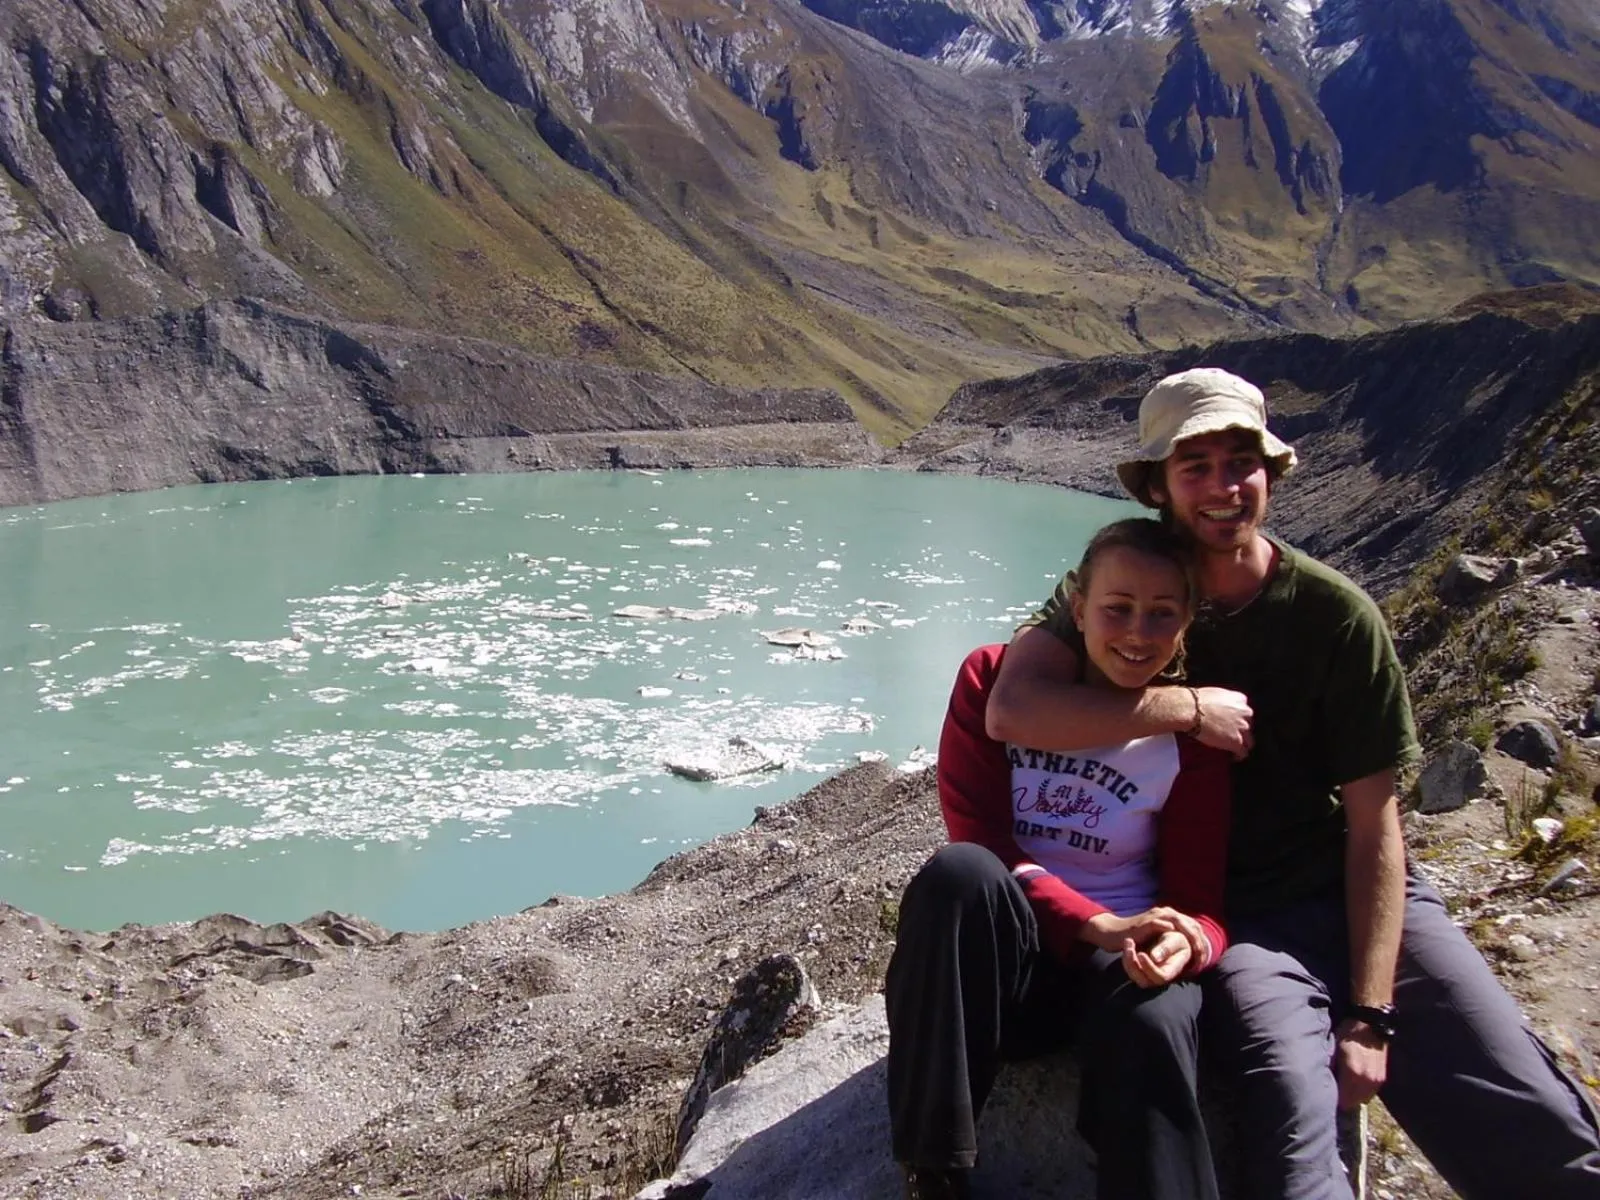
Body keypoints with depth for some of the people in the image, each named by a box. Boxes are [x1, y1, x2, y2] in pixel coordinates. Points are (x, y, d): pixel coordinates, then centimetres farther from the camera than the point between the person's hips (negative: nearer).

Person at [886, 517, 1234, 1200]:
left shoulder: (1192, 731, -1)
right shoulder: (995, 677, -4)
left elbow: (1202, 902, -2)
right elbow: (976, 836, -11)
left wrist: (1186, 944, -28)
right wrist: (1102, 925, -25)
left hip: (1121, 966, 0)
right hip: (988, 958, 1)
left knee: (1152, 1028, -37)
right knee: (959, 871, -35)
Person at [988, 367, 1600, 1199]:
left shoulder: (1336, 614, -4)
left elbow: (1373, 825, -3)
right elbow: (1012, 710, -21)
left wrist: (1369, 1018, -9)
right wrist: (1189, 706, -21)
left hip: (1356, 895, 2)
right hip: (1233, 918, -1)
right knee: (1291, 1108, -29)